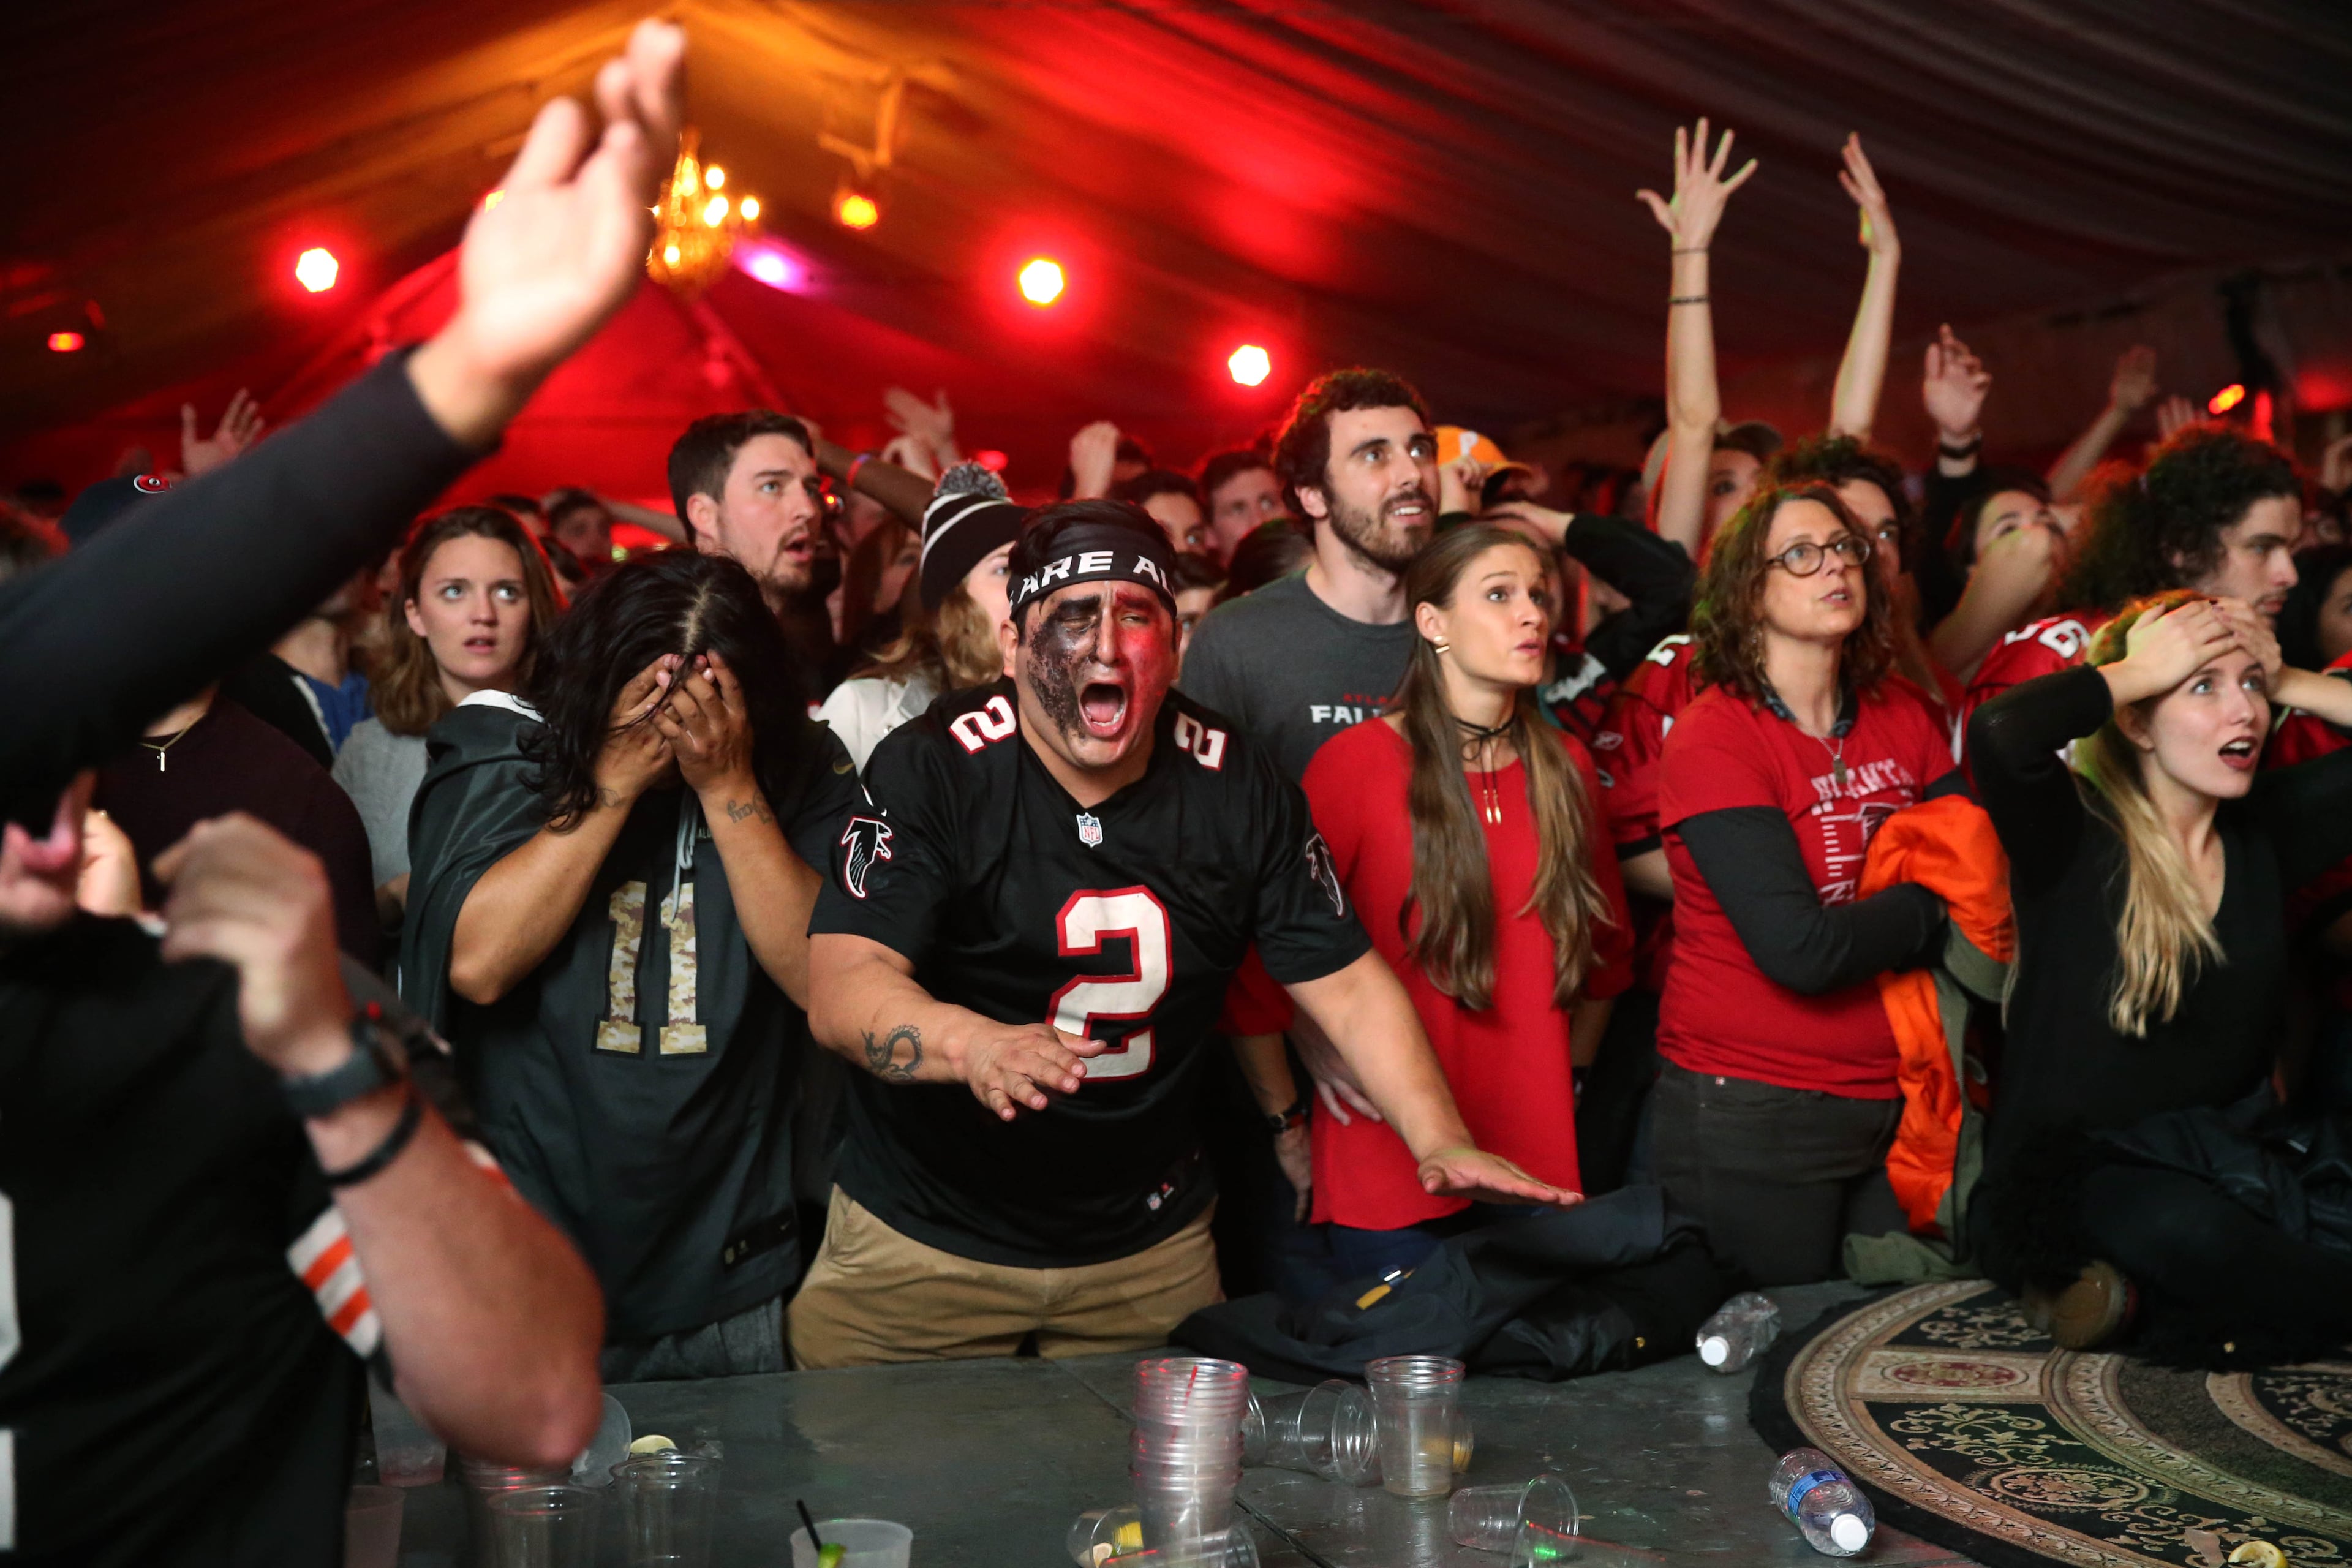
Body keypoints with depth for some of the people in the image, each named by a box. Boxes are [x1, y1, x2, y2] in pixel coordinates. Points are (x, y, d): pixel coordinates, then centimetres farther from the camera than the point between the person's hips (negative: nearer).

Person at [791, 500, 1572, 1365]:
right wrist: (975, 1045, -47)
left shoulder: (1239, 788, -5)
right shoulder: (929, 770, -15)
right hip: (922, 1245, -2)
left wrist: (1442, 1141, -19)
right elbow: (842, 990, -26)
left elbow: (1349, 984, -3)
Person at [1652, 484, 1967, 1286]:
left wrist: (1874, 920, -16)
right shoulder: (1711, 739, -14)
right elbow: (1802, 950, -23)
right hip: (1751, 1120, -5)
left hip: (1893, 1102, 5)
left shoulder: (1904, 716, 5)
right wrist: (1930, 905, -10)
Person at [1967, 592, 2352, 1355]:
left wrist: (2286, 680, 1)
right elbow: (1999, 732, -31)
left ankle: (2145, 1300, -7)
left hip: (2227, 1160, 6)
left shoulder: (2265, 827, 8)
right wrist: (2137, 668, -16)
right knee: (2181, 1229, -38)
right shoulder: (2072, 836, -9)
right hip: (2070, 1172, -6)